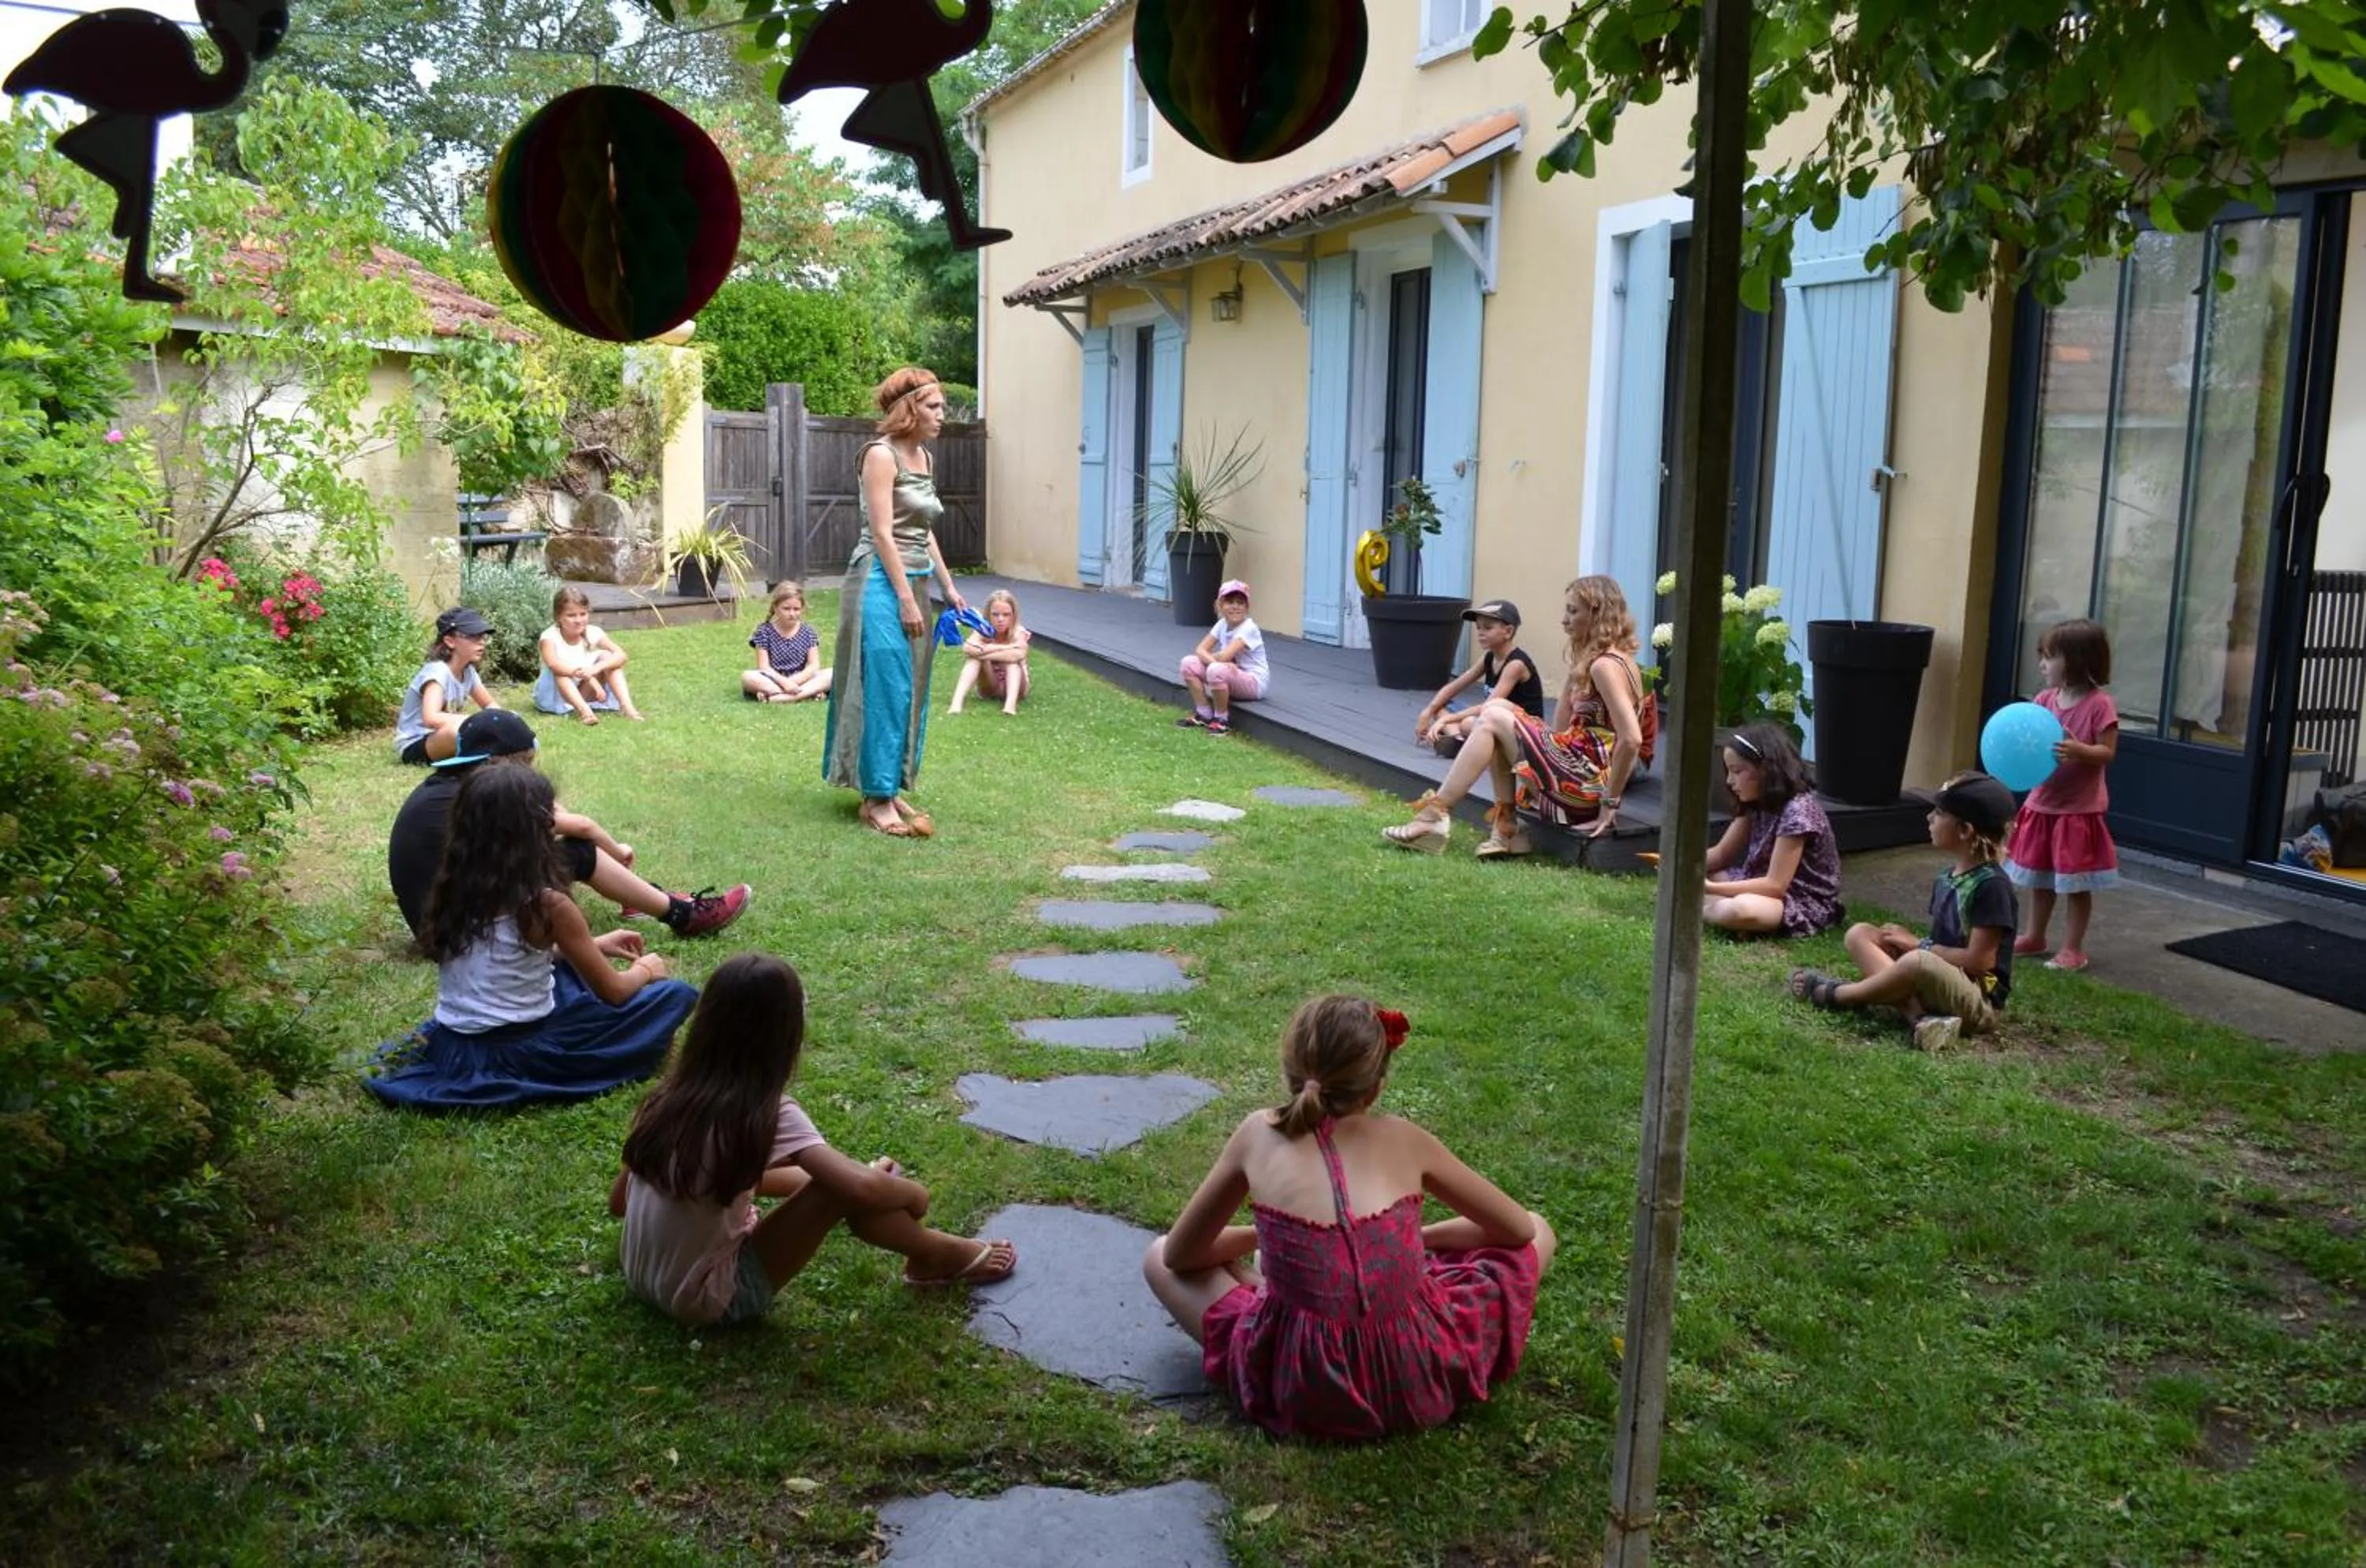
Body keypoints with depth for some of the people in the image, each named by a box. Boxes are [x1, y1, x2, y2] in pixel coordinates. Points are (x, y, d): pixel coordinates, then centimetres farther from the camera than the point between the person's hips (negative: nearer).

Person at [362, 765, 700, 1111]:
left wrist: (594, 947, 23)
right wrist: (645, 970, 16)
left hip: (450, 1048, 7)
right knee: (675, 995, -1)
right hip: (518, 1054, -7)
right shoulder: (547, 904, -18)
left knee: (566, 967, 31)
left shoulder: (450, 887, 1)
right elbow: (613, 992, -6)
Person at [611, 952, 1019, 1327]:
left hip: (645, 1282, 7)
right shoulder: (767, 1114, -22)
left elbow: (617, 1202, 8)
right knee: (847, 1190, -10)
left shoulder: (671, 1095, -2)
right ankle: (934, 1256, 14)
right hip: (709, 1302, -7)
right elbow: (862, 1188, -30)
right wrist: (915, 1193, -8)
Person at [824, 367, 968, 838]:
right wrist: (905, 599, -18)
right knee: (884, 689, -6)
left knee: (911, 691, 10)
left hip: (913, 581, 9)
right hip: (882, 583, -9)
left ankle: (891, 789, 19)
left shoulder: (923, 456, 13)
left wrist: (948, 586, 18)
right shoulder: (882, 454, -11)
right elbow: (883, 534, -16)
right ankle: (877, 799, 1)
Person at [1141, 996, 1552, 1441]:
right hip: (1419, 1384, 0)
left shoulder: (1259, 1134, 0)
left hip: (1302, 1394, 1)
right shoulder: (1402, 1138, 0)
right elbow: (1518, 1229, 14)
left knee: (1158, 1258, 21)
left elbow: (1179, 1254, 12)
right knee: (1538, 1232, 21)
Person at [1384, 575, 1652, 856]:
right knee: (1496, 707, 8)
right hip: (1584, 771, 10)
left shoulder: (1605, 666, -15)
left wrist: (1610, 803, -22)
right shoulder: (1591, 659, 17)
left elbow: (1631, 740, -26)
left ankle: (1435, 815, -10)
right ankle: (1507, 823, 2)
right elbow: (1561, 726, 13)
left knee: (1492, 720, -11)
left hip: (1590, 785, -10)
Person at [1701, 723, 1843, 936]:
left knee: (1741, 910, -39)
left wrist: (1710, 888, -28)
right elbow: (1721, 854, 8)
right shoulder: (1756, 803, 3)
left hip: (1806, 904, -9)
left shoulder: (1797, 812, -24)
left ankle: (1698, 907, -13)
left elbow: (1775, 885, -26)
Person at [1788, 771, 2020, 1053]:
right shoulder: (1946, 878, 11)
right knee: (1860, 934, -3)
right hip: (1936, 985, 9)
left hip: (1979, 1003, -9)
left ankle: (1834, 994, -14)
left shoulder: (1991, 885, -16)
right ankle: (1919, 1015, -24)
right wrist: (1909, 941, -7)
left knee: (1918, 962, -40)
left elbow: (1978, 961, -19)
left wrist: (1918, 945, -9)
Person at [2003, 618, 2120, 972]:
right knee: (2039, 877, 18)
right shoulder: (2044, 700, 3)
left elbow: (2107, 752, -15)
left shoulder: (2099, 705, -14)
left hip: (2079, 810, -6)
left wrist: (2079, 751, -32)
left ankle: (2073, 948, 12)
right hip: (2042, 804, 6)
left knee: (2076, 883, 3)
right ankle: (2034, 936, 32)